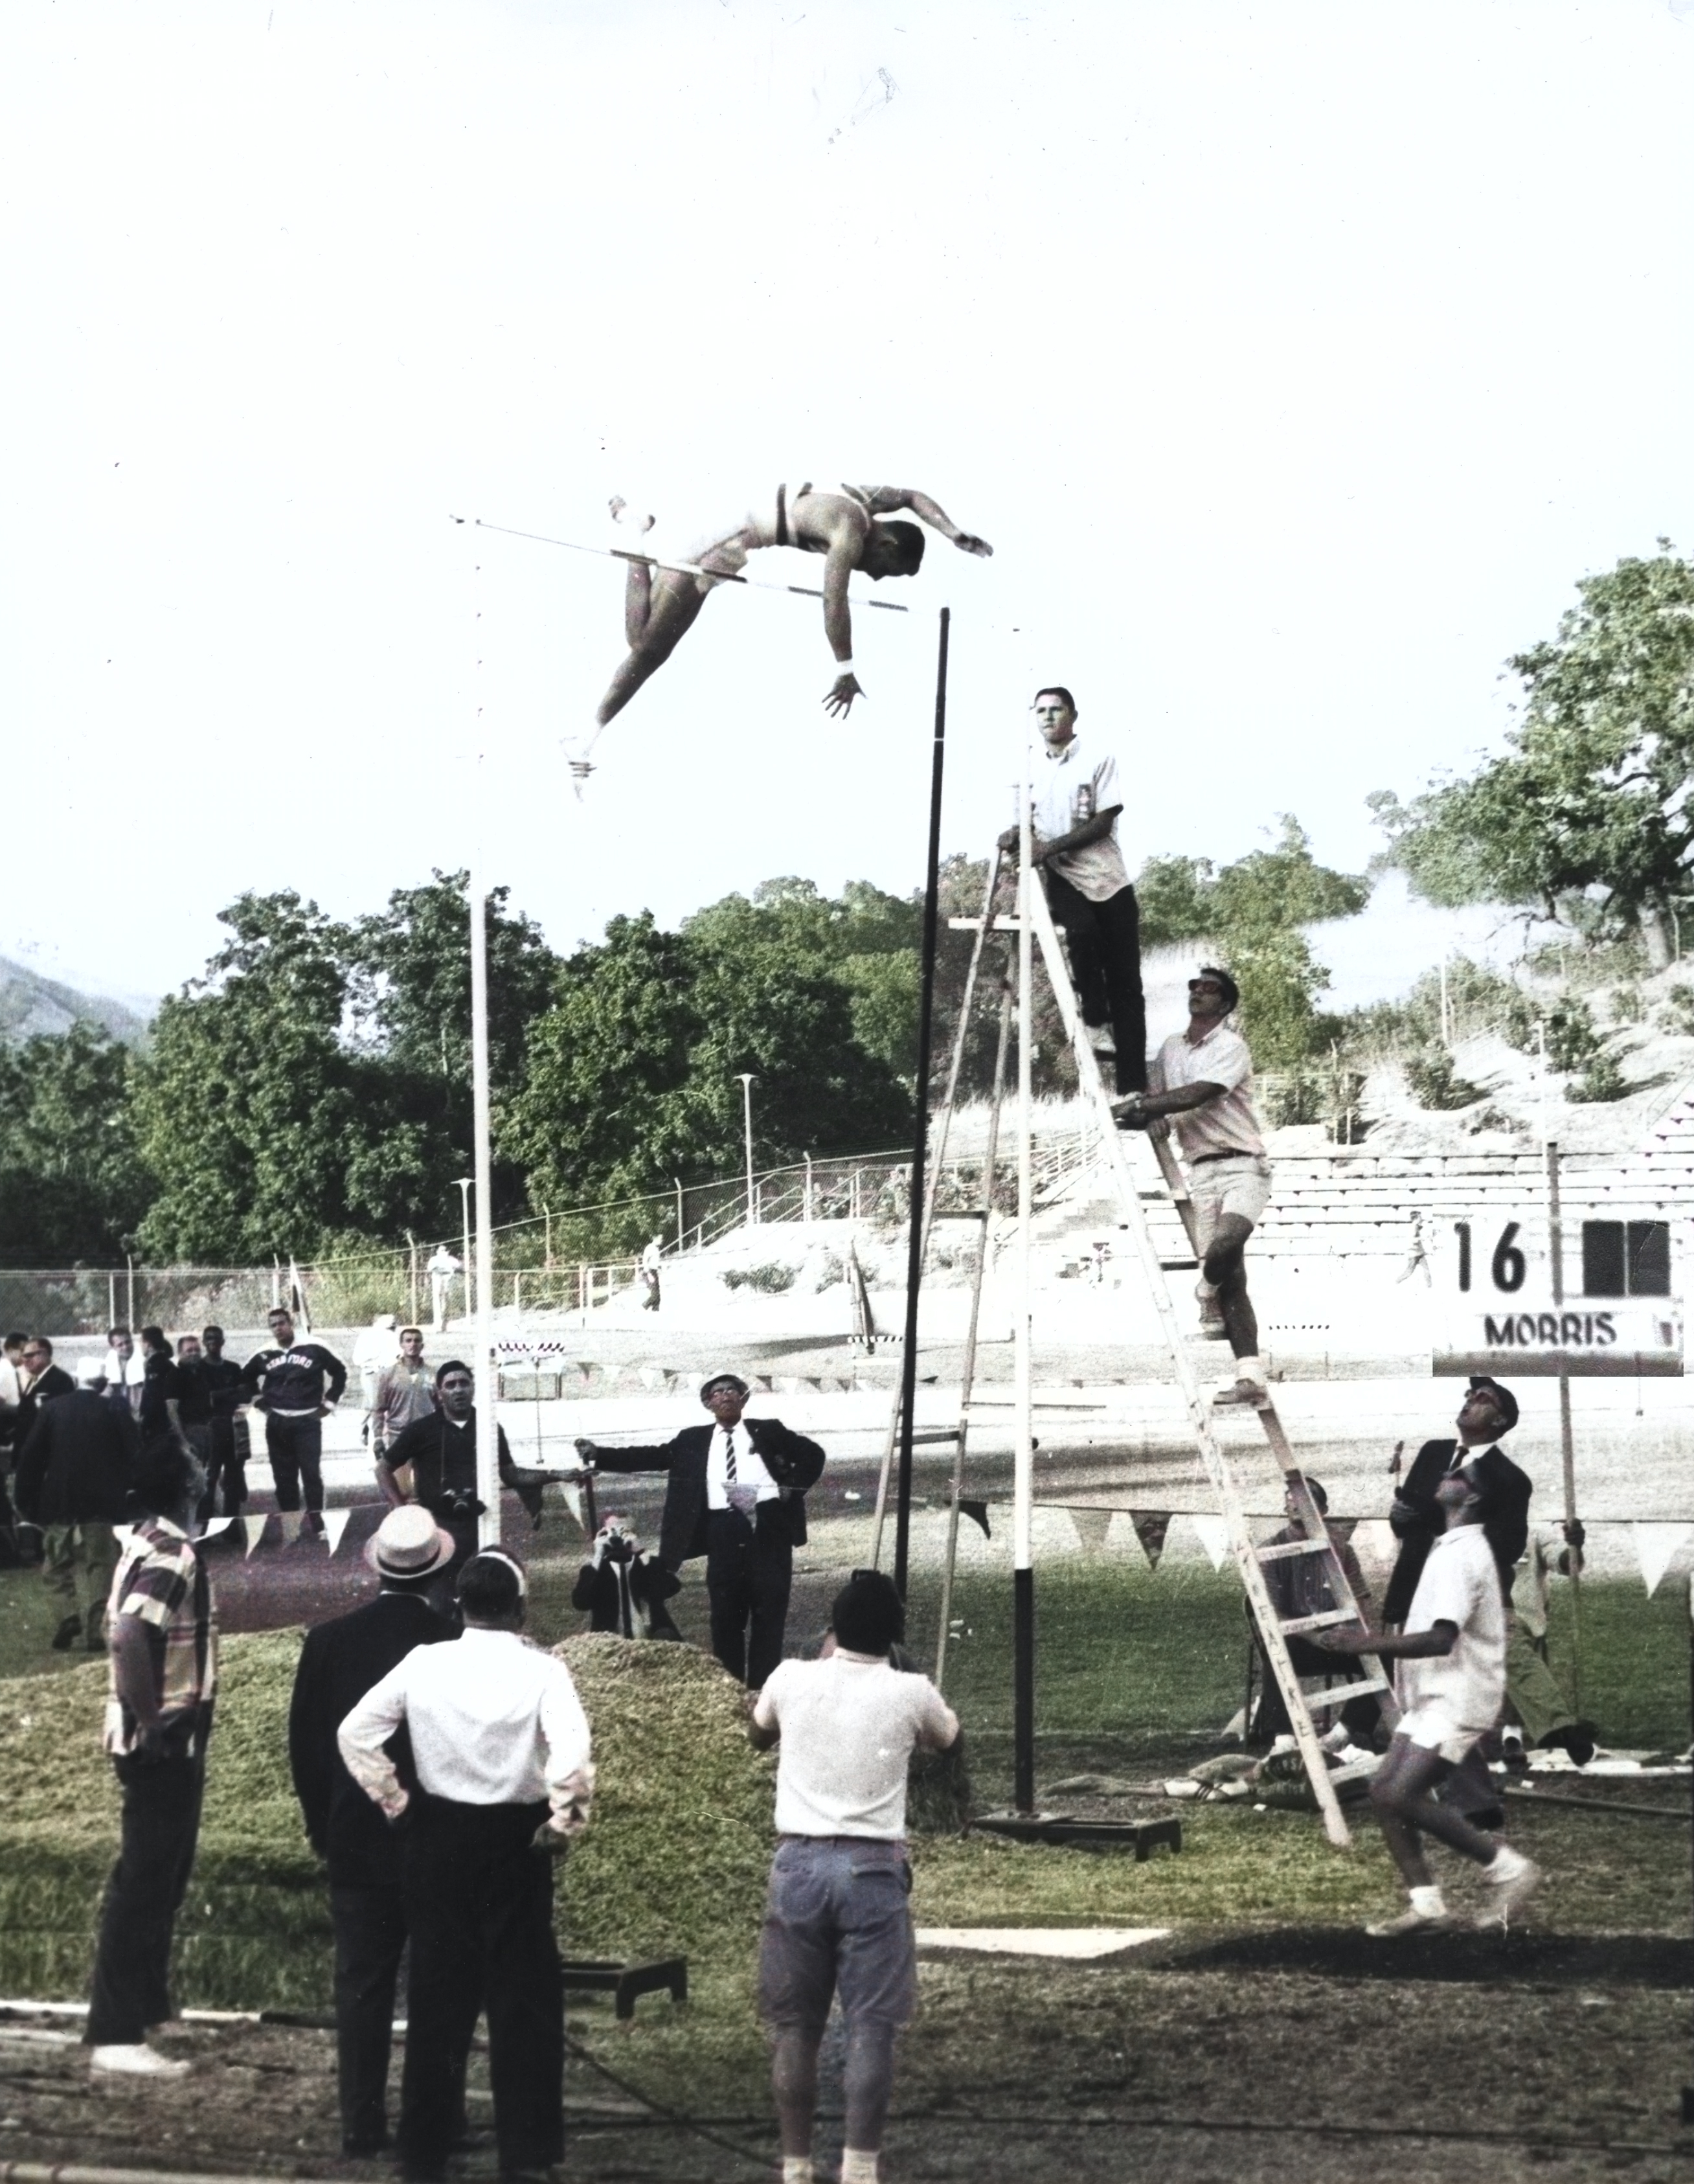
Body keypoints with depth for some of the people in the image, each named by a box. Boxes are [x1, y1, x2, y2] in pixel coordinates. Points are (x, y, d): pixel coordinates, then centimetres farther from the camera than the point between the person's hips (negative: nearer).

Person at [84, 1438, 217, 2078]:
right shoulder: (171, 1557, -20)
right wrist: (151, 1722, -26)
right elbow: (129, 1636, -33)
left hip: (166, 1741, 10)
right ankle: (116, 2037, -5)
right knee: (143, 1884, -7)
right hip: (165, 1741, -10)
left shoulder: (148, 1545, 11)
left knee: (159, 1878, 19)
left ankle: (146, 2006, 30)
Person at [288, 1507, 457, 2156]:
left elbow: (304, 1744, 0)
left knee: (362, 1986, 7)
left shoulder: (330, 1640, -6)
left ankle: (363, 2123, 7)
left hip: (357, 1841, 1)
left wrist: (323, 1827, 12)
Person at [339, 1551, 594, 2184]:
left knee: (437, 1993, 12)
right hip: (514, 1841, -3)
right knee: (523, 1998, 7)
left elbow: (355, 1732, -2)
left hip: (437, 1840, 3)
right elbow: (572, 1753, -26)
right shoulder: (541, 1671, -13)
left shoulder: (423, 1664, -4)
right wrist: (563, 1826, -13)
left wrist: (395, 1801, 6)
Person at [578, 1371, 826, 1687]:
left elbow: (813, 1454, 13)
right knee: (725, 1612, 2)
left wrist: (791, 1489, -1)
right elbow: (652, 1457, 6)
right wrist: (598, 1454, -4)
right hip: (724, 1529, 1)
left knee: (769, 1610, 0)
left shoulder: (768, 1431, 11)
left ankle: (765, 1686, 3)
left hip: (768, 1525, -1)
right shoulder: (693, 1441, 13)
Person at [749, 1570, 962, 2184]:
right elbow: (949, 1740, 20)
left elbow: (760, 1734, 25)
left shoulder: (791, 1680, 1)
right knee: (870, 2026, 0)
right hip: (872, 1869, -2)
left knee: (795, 2025, 8)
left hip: (799, 1863, 2)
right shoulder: (910, 1695, -3)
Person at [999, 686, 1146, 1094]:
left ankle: (1133, 1085, -2)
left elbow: (1104, 823, -9)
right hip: (1061, 877, 1)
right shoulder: (1031, 772, 9)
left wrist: (1051, 846, -19)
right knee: (1082, 931, -34)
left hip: (1107, 878, -1)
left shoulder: (1099, 760, -3)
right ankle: (1095, 1022, -16)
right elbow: (1027, 822, 17)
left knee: (1125, 982, -3)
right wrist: (1015, 836, -7)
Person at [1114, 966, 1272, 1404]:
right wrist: (1141, 1113, -7)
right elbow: (1155, 1101, 17)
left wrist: (1139, 1106, -15)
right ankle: (1250, 1377, -6)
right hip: (1201, 1171, 5)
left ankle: (1207, 1293, 3)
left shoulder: (1231, 1047, -5)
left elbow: (1197, 1095, -18)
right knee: (1230, 1281, -2)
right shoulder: (1171, 1048, 16)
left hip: (1241, 1166, -5)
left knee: (1225, 1245, -31)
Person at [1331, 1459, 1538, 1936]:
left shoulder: (1462, 1555, -18)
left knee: (1402, 1795, -16)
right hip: (1433, 1698, 10)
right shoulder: (1453, 1549, 15)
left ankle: (1506, 1867, -5)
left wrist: (1372, 1643, -25)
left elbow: (1441, 1639, -28)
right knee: (1384, 1787, 3)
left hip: (1457, 1700, -10)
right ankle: (1425, 1903, 3)